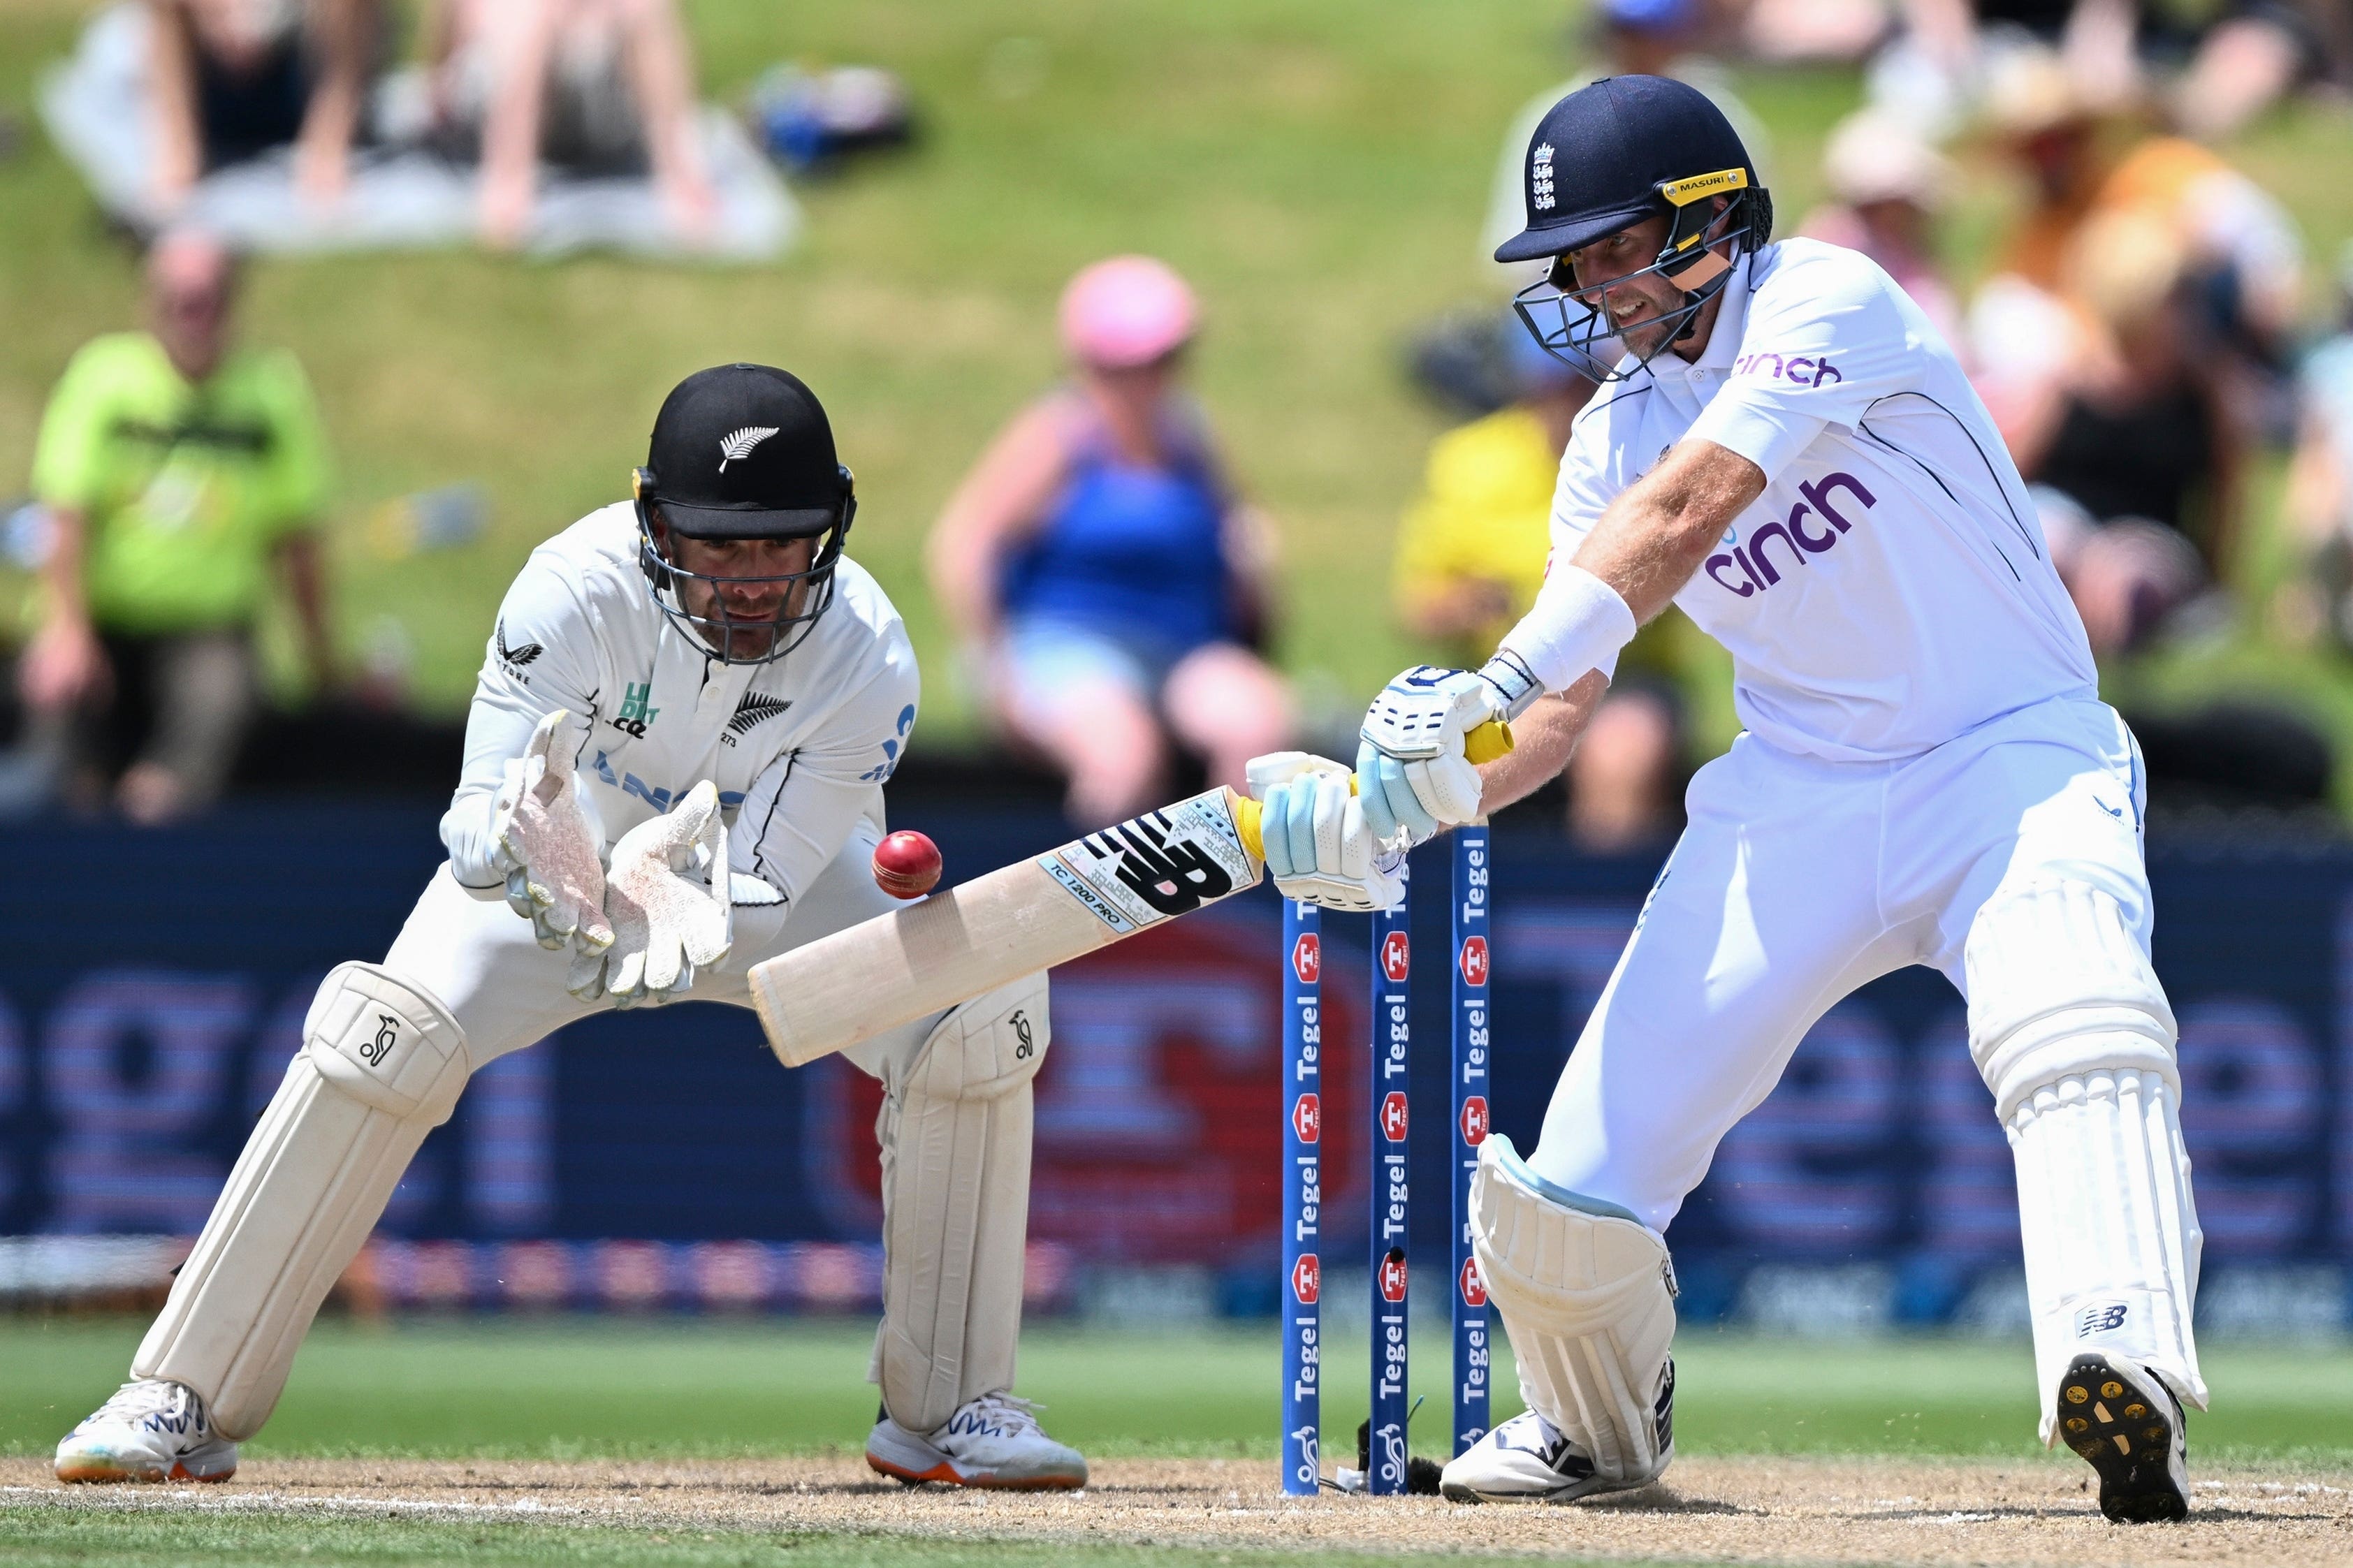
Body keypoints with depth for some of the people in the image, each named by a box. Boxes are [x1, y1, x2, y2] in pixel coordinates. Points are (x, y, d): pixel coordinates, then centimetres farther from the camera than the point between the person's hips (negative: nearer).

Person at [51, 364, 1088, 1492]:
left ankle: (945, 1410, -7)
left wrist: (684, 911, -57)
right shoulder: (576, 589, -35)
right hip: (572, 841, -1)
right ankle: (184, 1405, -16)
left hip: (768, 868, 1)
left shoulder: (868, 662, -32)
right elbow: (477, 821, -37)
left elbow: (760, 887, -34)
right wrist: (533, 863, -61)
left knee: (982, 1020, -23)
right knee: (386, 1035, -25)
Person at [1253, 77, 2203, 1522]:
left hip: (2011, 752, -5)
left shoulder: (1824, 303, -14)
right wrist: (1399, 807, -19)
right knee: (1569, 1193, -4)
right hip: (1802, 794, 6)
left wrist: (1495, 682, -38)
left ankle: (2127, 1373, -53)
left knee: (2073, 1021, -39)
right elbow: (1567, 702, 0)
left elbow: (1689, 507, -28)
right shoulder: (1615, 434, 6)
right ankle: (1600, 1428, 26)